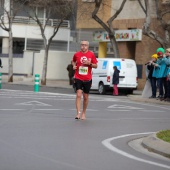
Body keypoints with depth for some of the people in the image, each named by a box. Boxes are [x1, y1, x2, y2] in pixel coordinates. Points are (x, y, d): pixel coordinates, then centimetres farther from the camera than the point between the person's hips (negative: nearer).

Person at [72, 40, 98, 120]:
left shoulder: (91, 54, 0)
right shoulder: (76, 54, 1)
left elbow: (96, 66, 5)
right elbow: (73, 61, 21)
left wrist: (89, 63, -14)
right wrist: (74, 65, 0)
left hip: (87, 79, 1)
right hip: (78, 78, -1)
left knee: (85, 97, 10)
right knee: (78, 95, -16)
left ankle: (83, 113, 26)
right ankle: (78, 113, -19)